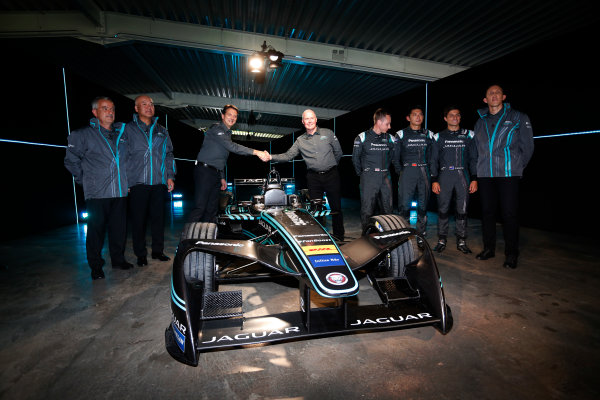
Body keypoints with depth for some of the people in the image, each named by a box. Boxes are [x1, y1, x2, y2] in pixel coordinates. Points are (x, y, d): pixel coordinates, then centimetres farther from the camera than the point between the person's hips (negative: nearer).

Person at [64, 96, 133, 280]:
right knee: (96, 229, 1)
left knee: (119, 228, 8)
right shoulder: (83, 135, 2)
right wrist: (85, 180, 4)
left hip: (120, 191, 4)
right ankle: (96, 266, 13)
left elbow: (128, 158, 23)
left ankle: (118, 259, 23)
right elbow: (71, 160, 8)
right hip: (97, 193, -3)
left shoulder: (122, 133, 14)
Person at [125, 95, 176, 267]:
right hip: (138, 182, -3)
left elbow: (169, 154, 18)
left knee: (158, 217, 7)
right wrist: (124, 180, -3)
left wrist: (170, 176, 9)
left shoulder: (161, 131, 16)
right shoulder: (128, 129, 6)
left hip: (159, 182, 3)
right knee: (138, 219, 2)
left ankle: (158, 250, 20)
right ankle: (141, 254, 14)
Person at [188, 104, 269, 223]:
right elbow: (232, 147, -23)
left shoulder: (227, 133, 21)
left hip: (216, 174, 9)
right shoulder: (216, 129, -8)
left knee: (211, 210, 7)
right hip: (205, 172, -9)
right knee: (199, 208, -13)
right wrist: (256, 152, -27)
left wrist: (222, 177, 20)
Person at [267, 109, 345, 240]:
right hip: (313, 178, 1)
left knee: (336, 207, 3)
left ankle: (339, 237, 15)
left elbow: (338, 152, 11)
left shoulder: (328, 133, 5)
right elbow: (288, 155, 1)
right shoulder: (300, 140, 8)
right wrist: (271, 157, -11)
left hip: (331, 175, -1)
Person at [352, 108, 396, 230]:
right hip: (369, 179, -4)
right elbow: (355, 158, 3)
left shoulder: (389, 138, 9)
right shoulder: (363, 137, -3)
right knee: (367, 210, -2)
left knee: (388, 209, 9)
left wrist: (385, 170, 14)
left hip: (385, 178, 4)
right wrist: (361, 173, 4)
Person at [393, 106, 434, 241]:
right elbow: (395, 156, 6)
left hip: (424, 172, 3)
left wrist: (428, 169, 6)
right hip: (407, 171, -3)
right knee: (404, 204, -8)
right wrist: (400, 171, 0)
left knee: (423, 205, 5)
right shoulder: (401, 134, 6)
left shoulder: (428, 134, 13)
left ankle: (421, 234, 15)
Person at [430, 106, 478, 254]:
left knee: (462, 210, 2)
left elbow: (474, 158, 10)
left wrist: (474, 179, 1)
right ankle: (442, 240, 7)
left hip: (463, 176, 1)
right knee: (442, 209, -2)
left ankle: (461, 241, 11)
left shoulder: (468, 135, 11)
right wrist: (434, 180, -1)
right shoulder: (439, 137, 9)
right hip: (444, 176, -1)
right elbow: (434, 160, 8)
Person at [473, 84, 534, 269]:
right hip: (485, 174, 4)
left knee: (509, 214, -4)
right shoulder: (480, 122, 17)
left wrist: (517, 168, 5)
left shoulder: (518, 118, 7)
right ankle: (489, 248, 19)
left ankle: (511, 254, 6)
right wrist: (483, 167, 11)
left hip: (509, 174, -3)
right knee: (487, 212, 7)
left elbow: (527, 147, 7)